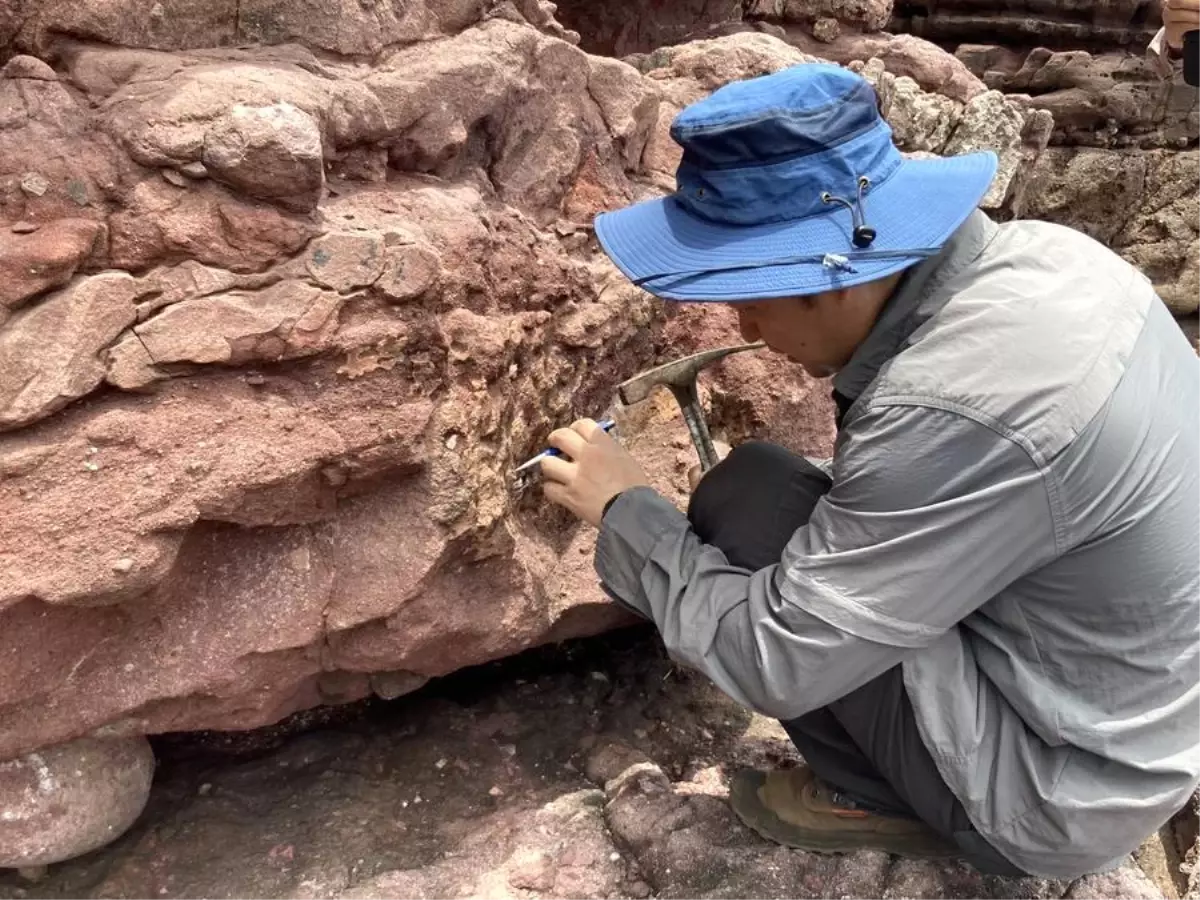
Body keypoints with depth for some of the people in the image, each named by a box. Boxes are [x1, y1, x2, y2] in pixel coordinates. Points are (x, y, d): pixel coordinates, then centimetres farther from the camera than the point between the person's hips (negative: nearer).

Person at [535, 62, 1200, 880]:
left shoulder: (958, 415, -34)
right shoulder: (1035, 254, -7)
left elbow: (777, 663, -24)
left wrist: (627, 510, -14)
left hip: (1057, 787, -8)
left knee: (744, 507, -15)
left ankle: (879, 797, 6)